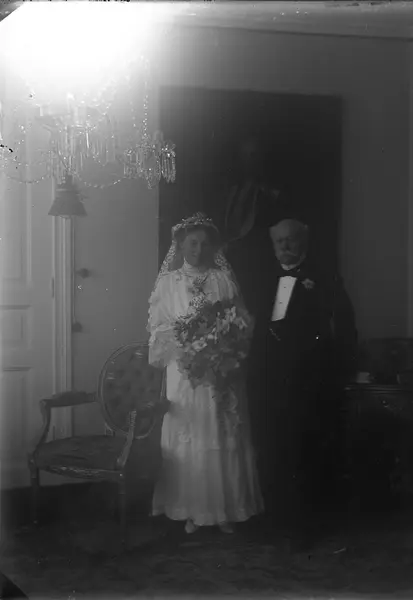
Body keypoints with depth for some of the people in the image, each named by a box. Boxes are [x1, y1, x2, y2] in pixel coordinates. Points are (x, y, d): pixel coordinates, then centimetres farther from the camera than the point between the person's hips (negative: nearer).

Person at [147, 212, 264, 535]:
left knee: (224, 440, 2)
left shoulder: (224, 279, 8)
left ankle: (226, 508, 12)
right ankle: (191, 511, 10)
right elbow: (157, 327, 2)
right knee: (187, 441, 1)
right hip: (184, 372, 0)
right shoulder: (168, 281, 6)